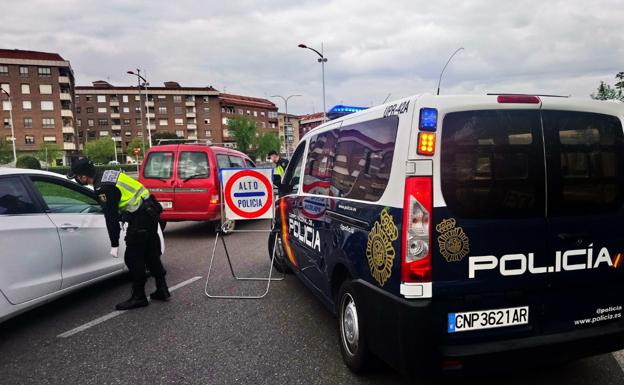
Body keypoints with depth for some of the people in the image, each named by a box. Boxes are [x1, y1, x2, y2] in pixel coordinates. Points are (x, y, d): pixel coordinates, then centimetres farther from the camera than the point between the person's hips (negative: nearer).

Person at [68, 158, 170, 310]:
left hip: (141, 217, -10)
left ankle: (138, 297, 9)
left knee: (133, 258, 0)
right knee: (151, 254, 17)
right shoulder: (106, 175, 12)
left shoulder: (103, 188, -17)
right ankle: (162, 290, 25)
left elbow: (111, 217, -16)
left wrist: (114, 245, -10)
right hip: (150, 211, 10)